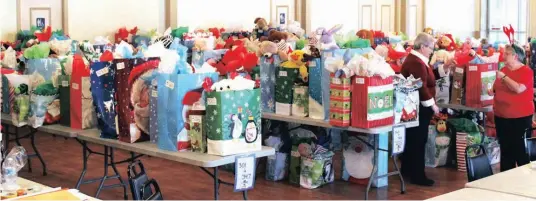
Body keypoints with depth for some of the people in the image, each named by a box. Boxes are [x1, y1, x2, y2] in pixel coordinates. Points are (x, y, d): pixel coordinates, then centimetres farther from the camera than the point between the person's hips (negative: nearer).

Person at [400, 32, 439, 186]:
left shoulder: (413, 59, 14)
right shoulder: (417, 63, -21)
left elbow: (423, 83, 20)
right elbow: (422, 87, -24)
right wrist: (432, 105, -17)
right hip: (419, 107, -11)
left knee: (411, 139, 17)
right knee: (418, 141, -6)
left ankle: (407, 170, 27)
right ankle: (417, 176, -2)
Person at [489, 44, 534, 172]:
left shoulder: (526, 71, -11)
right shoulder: (503, 69, 9)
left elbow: (518, 89, -26)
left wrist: (504, 77, -20)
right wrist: (491, 91, 3)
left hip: (520, 117, -6)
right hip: (501, 116, 7)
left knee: (519, 149, -1)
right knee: (505, 148, 13)